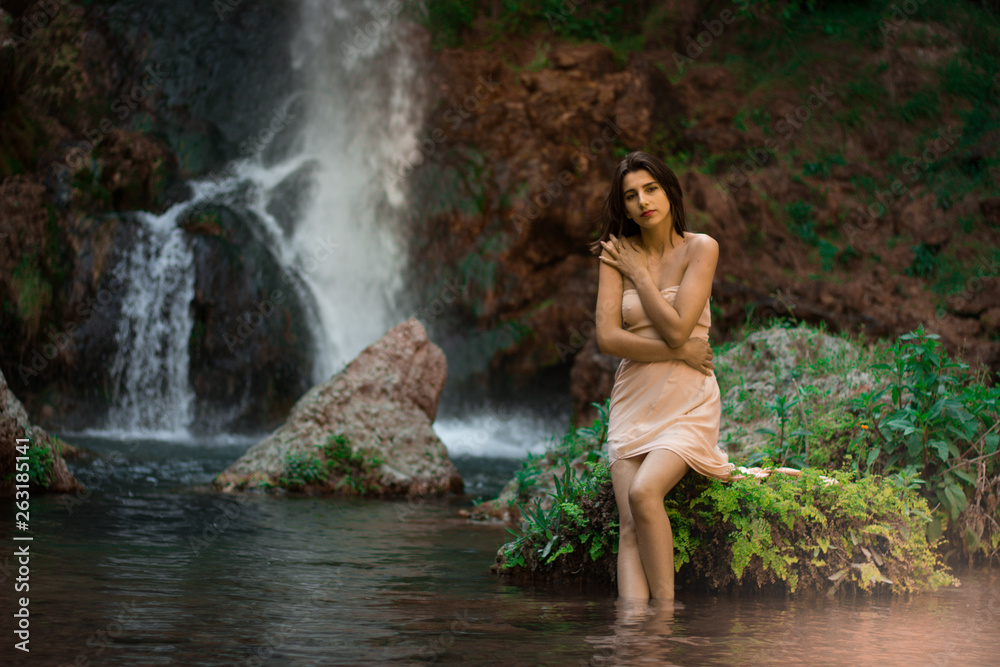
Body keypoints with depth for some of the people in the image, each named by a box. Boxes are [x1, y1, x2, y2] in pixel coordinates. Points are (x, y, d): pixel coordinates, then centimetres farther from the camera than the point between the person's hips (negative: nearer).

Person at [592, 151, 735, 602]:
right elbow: (607, 337, -4)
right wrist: (679, 351, -11)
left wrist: (637, 271, -5)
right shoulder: (618, 254, 6)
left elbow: (676, 328, -14)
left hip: (687, 404, -3)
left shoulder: (699, 248, -4)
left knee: (643, 492, -30)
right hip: (633, 399, 3)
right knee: (629, 527, -16)